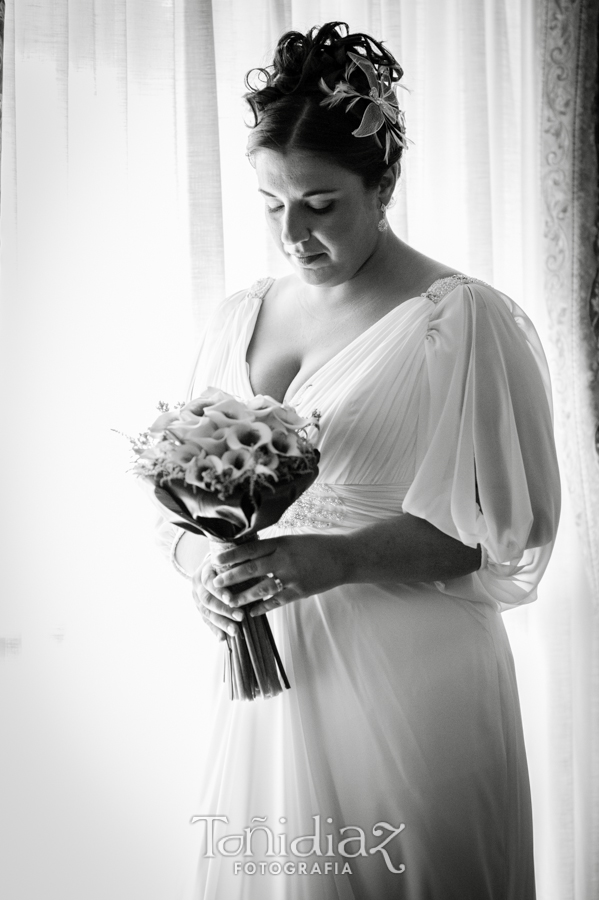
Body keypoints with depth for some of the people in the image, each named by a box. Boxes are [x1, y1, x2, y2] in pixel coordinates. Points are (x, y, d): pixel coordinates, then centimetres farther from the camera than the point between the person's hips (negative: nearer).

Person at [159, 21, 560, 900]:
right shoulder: (239, 319, 10)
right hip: (267, 672, 5)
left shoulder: (464, 321, -8)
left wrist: (340, 559, -20)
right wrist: (203, 566, -8)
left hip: (411, 690, -5)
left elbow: (503, 531, -9)